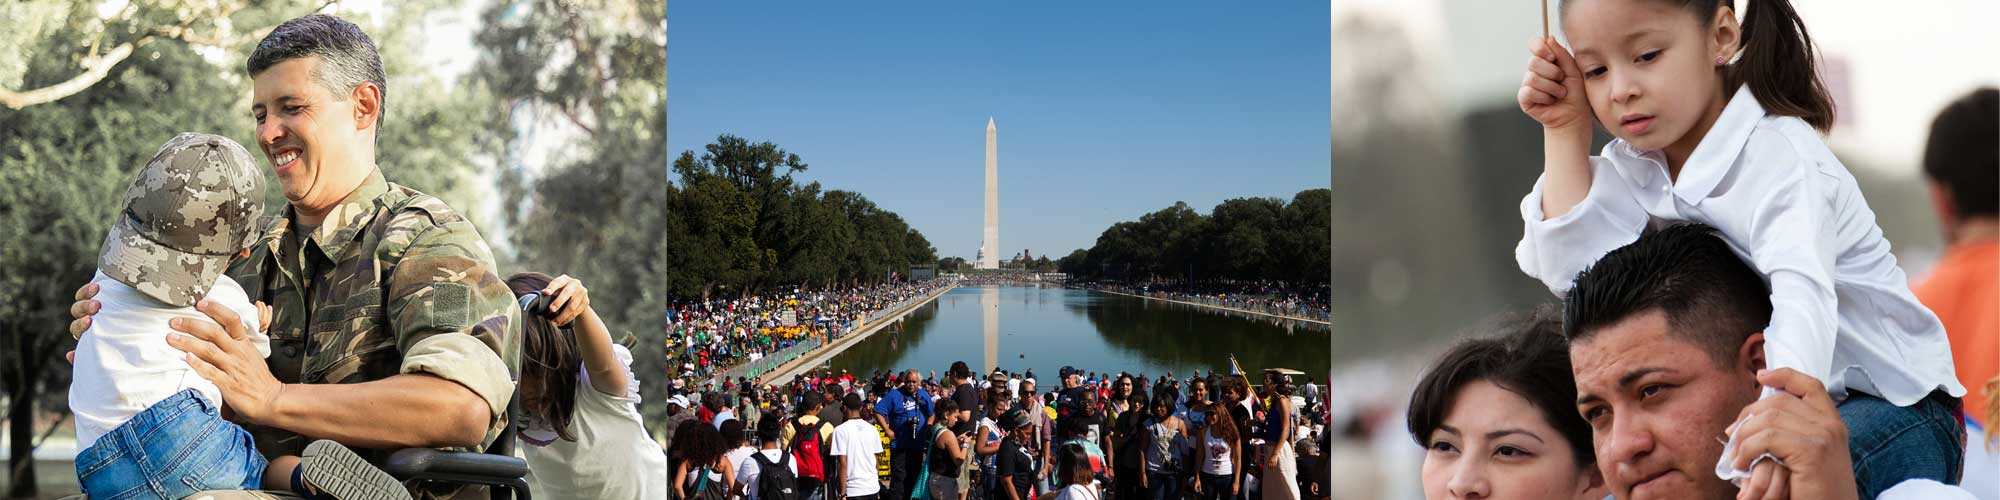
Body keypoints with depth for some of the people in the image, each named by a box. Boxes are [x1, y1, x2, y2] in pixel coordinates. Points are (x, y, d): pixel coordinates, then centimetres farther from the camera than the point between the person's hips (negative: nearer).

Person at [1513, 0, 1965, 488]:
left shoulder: (1779, 160, -23)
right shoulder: (1632, 165, -3)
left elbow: (1803, 305, -39)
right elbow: (1572, 272, -17)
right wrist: (1565, 129, -15)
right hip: (1738, 400, 7)